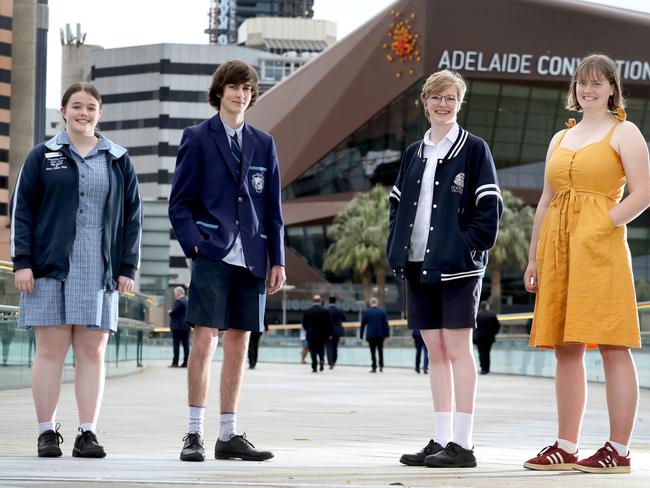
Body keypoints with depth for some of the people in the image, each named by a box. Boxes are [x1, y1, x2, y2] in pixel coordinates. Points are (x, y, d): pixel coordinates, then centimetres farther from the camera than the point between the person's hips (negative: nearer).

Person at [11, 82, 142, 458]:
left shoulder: (118, 160, 11)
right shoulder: (43, 156, 7)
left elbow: (132, 216, 11)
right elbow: (22, 209, 4)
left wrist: (127, 268, 3)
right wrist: (22, 262, -5)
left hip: (99, 271, 1)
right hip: (51, 268, -1)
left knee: (92, 352, 1)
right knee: (51, 349, -1)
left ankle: (88, 433, 3)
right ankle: (47, 432, 3)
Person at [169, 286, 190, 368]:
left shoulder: (178, 301, -13)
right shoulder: (188, 301, 12)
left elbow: (173, 313, -16)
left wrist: (170, 312, 6)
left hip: (178, 327, -8)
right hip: (187, 327, 8)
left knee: (176, 345, -6)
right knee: (186, 345, 5)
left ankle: (175, 362, -8)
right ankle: (185, 362, 3)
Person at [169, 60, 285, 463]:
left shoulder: (263, 143, 15)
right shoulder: (197, 138, 4)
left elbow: (273, 206, 15)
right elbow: (180, 201, 1)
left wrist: (278, 259, 9)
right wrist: (194, 244, -12)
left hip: (251, 259, 4)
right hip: (213, 255, -4)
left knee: (239, 346, 6)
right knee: (205, 342, -9)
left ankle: (229, 436, 11)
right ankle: (195, 435, -5)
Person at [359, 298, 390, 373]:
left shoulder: (366, 312, -2)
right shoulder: (382, 311, 0)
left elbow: (363, 324, 1)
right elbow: (386, 323, -3)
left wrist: (361, 335, 7)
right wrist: (387, 333, -1)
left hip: (370, 335, -1)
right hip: (380, 334, 1)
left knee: (373, 352, 2)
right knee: (380, 350, 16)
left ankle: (374, 367, -1)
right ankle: (381, 366, 12)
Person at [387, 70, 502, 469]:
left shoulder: (474, 149, -2)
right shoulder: (414, 153, 14)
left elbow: (490, 207, -5)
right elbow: (398, 205, 18)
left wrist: (468, 246, -14)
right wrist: (396, 251, 6)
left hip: (457, 266, -6)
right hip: (418, 264, 6)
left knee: (457, 349, -6)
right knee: (435, 351, 8)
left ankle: (462, 444, -5)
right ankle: (441, 440, 12)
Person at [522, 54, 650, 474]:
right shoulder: (561, 139, 20)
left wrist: (606, 224, -14)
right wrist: (534, 257, 14)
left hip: (600, 248, -7)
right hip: (558, 249, 7)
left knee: (612, 347, -7)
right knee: (565, 348, 5)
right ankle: (565, 448, 8)